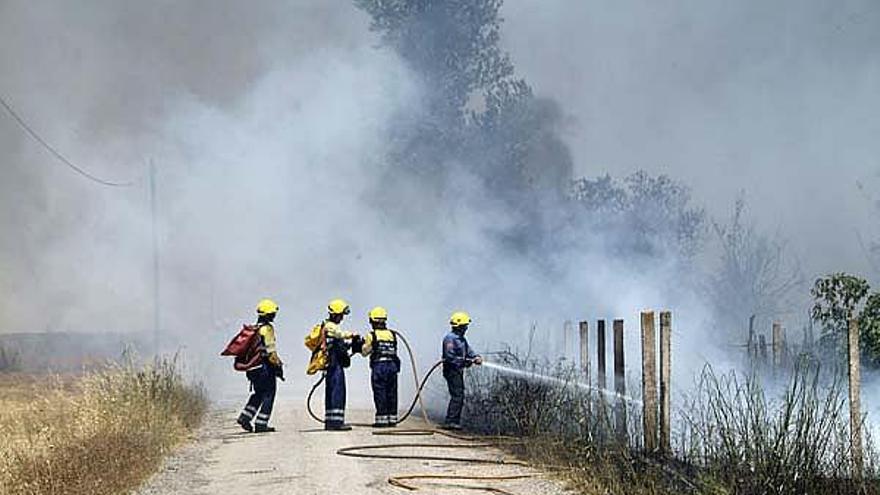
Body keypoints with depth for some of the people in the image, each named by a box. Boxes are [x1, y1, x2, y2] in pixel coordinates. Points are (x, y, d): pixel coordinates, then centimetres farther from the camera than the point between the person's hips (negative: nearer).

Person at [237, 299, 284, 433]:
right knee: (268, 395, -1)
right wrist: (278, 366, -11)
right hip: (265, 367, -8)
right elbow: (270, 350, -17)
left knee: (258, 394, 19)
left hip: (253, 366, 8)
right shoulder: (267, 328, -13)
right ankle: (261, 424, -3)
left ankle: (245, 417, 8)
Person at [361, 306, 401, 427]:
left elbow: (365, 352, 2)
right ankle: (392, 419, 13)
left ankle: (382, 419, -1)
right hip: (392, 365, 4)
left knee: (380, 394, 0)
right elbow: (394, 350, 8)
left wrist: (365, 343, 20)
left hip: (378, 366, -4)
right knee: (391, 393, 10)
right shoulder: (392, 334, 7)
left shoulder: (371, 336, -4)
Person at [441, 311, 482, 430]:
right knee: (457, 396, -14)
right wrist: (464, 362, -19)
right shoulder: (450, 338, -14)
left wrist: (476, 357, -6)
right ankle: (450, 422, -14)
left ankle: (455, 421, 14)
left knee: (460, 396, 10)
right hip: (452, 371, -10)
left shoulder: (461, 339, 18)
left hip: (458, 372, 10)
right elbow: (450, 357, -22)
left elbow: (468, 351, 14)